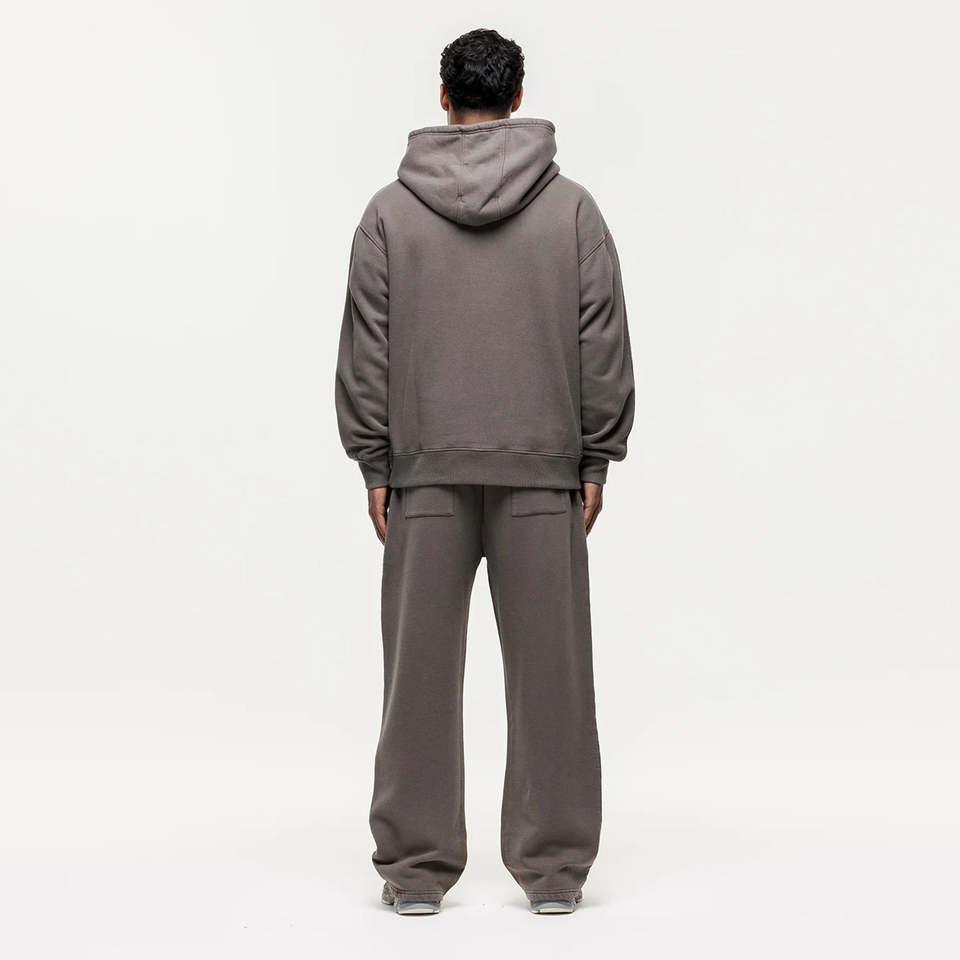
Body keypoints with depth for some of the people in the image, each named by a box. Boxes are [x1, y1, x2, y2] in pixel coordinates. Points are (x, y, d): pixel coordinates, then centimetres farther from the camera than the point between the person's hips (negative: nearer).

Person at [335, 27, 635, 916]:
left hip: (426, 471, 0)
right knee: (549, 668, 5)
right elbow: (604, 348, 0)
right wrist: (596, 459, 7)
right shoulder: (572, 208, 1)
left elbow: (366, 353, 1)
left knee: (422, 668, 6)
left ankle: (416, 868, 11)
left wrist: (374, 465, 7)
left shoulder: (391, 212, 1)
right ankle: (555, 867, 10)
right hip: (541, 472, 0)